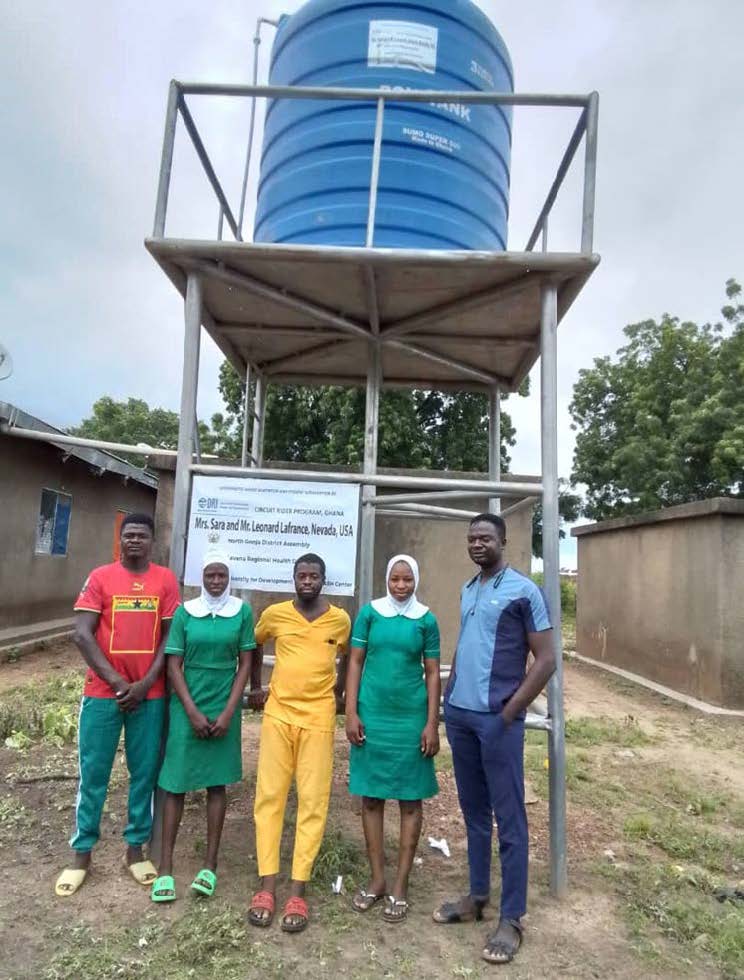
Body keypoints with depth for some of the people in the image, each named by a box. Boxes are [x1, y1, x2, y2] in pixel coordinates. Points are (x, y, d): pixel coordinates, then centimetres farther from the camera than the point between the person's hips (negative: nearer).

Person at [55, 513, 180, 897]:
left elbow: (171, 636, -1)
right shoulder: (100, 577, -2)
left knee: (144, 773, 10)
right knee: (93, 774, 9)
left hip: (150, 694, 1)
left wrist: (146, 683, -10)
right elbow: (82, 634, -8)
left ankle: (135, 848, 27)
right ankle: (82, 854, 25)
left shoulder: (166, 580, 0)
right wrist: (116, 681, -13)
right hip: (103, 693, -1)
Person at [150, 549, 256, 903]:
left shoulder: (242, 612, -3)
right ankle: (165, 867, 16)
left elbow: (245, 663, -2)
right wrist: (193, 712, -9)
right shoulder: (185, 612, -4)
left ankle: (210, 865, 19)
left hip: (225, 707, 0)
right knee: (175, 782, 5)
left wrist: (228, 712, -8)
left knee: (217, 783, 9)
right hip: (187, 707, 0)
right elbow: (173, 665, -3)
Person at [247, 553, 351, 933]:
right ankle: (267, 886, 14)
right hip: (277, 715, 1)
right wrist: (255, 687, 16)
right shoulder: (274, 614, 0)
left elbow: (348, 658, 18)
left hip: (318, 719, 0)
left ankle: (297, 891, 10)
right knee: (269, 796, 3)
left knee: (313, 801, 1)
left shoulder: (340, 619, -1)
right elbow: (253, 646, 18)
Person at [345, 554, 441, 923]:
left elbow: (432, 673, 2)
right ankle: (377, 879, 25)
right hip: (372, 714, 1)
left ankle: (400, 885, 20)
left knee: (410, 799, 6)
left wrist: (432, 723, -2)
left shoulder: (425, 619, 0)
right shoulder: (370, 612, -1)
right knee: (371, 797, 9)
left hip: (411, 717, 0)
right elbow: (355, 663, 2)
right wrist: (351, 713, -4)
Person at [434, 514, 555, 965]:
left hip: (497, 719, -7)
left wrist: (510, 711, -13)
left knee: (509, 819, 5)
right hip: (459, 714, 7)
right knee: (474, 811, 18)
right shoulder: (467, 590, 11)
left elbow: (546, 660, -11)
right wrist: (449, 694, 11)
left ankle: (512, 919, 17)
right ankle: (477, 896, 32)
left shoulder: (524, 590, -9)